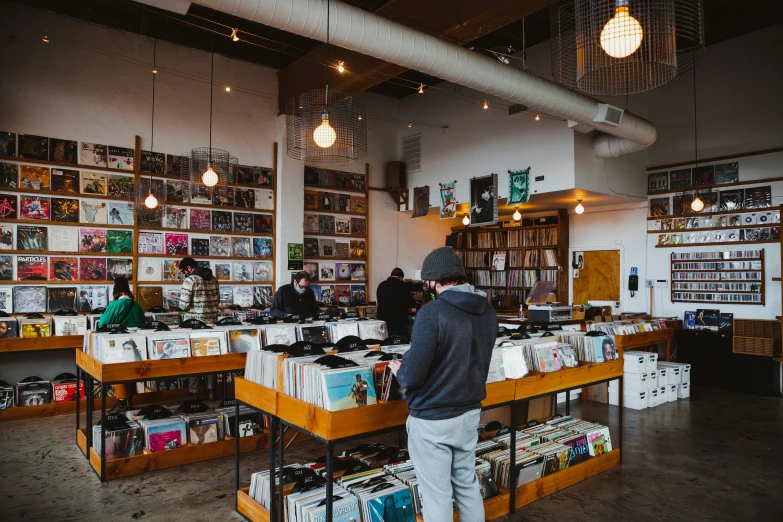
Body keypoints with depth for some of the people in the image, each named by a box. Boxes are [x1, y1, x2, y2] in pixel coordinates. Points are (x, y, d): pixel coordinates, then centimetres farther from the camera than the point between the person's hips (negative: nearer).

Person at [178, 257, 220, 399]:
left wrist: (183, 304, 7)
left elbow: (184, 305, -15)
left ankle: (193, 392, 10)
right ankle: (211, 390, 15)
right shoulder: (214, 279, 8)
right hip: (211, 322, 5)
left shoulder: (190, 280, -12)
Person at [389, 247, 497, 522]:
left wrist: (399, 368, -1)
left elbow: (412, 376, -22)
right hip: (470, 412, 7)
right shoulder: (487, 311, 1)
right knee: (467, 484, 22)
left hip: (433, 418, -7)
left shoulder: (432, 313, -22)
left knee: (437, 494, 8)